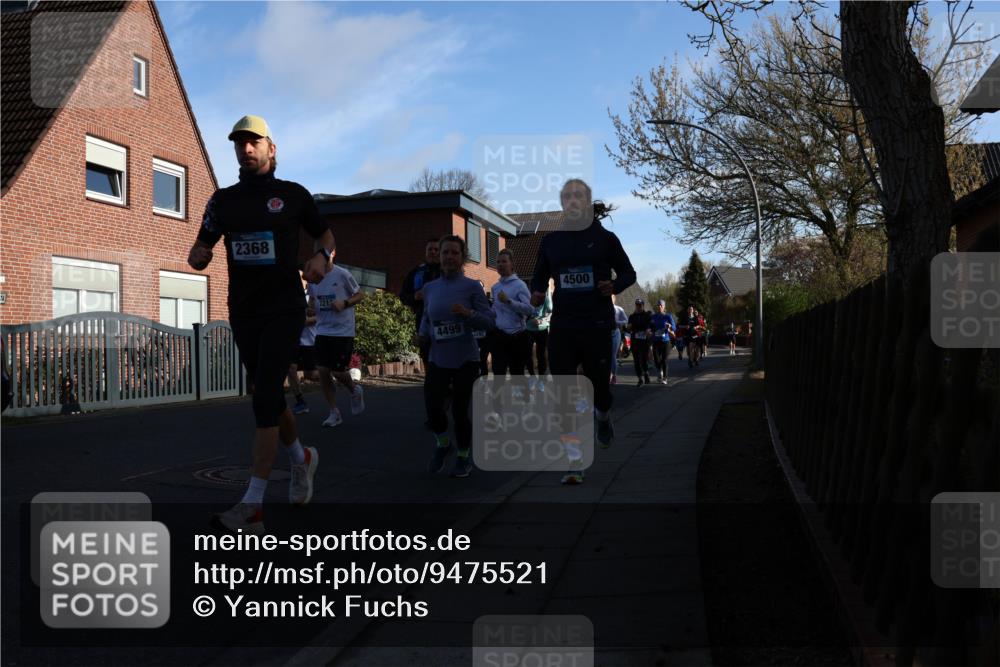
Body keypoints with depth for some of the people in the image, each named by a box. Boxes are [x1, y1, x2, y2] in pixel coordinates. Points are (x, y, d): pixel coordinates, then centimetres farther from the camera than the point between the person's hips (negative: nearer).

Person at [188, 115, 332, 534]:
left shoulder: (293, 195, 1)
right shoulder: (223, 200, 10)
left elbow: (325, 233, 12)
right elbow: (201, 250, 14)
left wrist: (321, 256, -10)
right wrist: (197, 256, -11)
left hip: (284, 309, -5)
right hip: (243, 312, 5)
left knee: (265, 398, -14)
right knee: (268, 395, 13)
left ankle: (252, 507, -14)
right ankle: (301, 459, 39)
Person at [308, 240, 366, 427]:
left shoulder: (342, 274, -8)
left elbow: (360, 295, 0)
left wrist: (344, 303, -17)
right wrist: (310, 307, 0)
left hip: (343, 331, -5)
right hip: (322, 331, 5)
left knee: (338, 371, -4)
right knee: (323, 372, 1)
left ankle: (355, 390, 30)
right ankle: (334, 413, 14)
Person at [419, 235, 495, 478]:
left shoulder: (472, 286, -5)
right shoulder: (429, 288, 6)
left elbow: (490, 322, -8)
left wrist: (468, 313, -24)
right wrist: (423, 334, 4)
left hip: (465, 359, -3)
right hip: (437, 359, 3)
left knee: (460, 410, 1)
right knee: (433, 407, -10)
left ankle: (464, 457, 26)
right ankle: (442, 443, 23)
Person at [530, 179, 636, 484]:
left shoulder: (604, 238, 2)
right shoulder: (550, 240, 8)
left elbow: (628, 272, 9)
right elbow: (540, 276, 17)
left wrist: (615, 285, -13)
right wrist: (536, 294, -5)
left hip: (597, 325, -2)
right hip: (561, 327, 2)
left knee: (598, 386, 5)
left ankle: (603, 416, 45)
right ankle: (574, 462, 5)